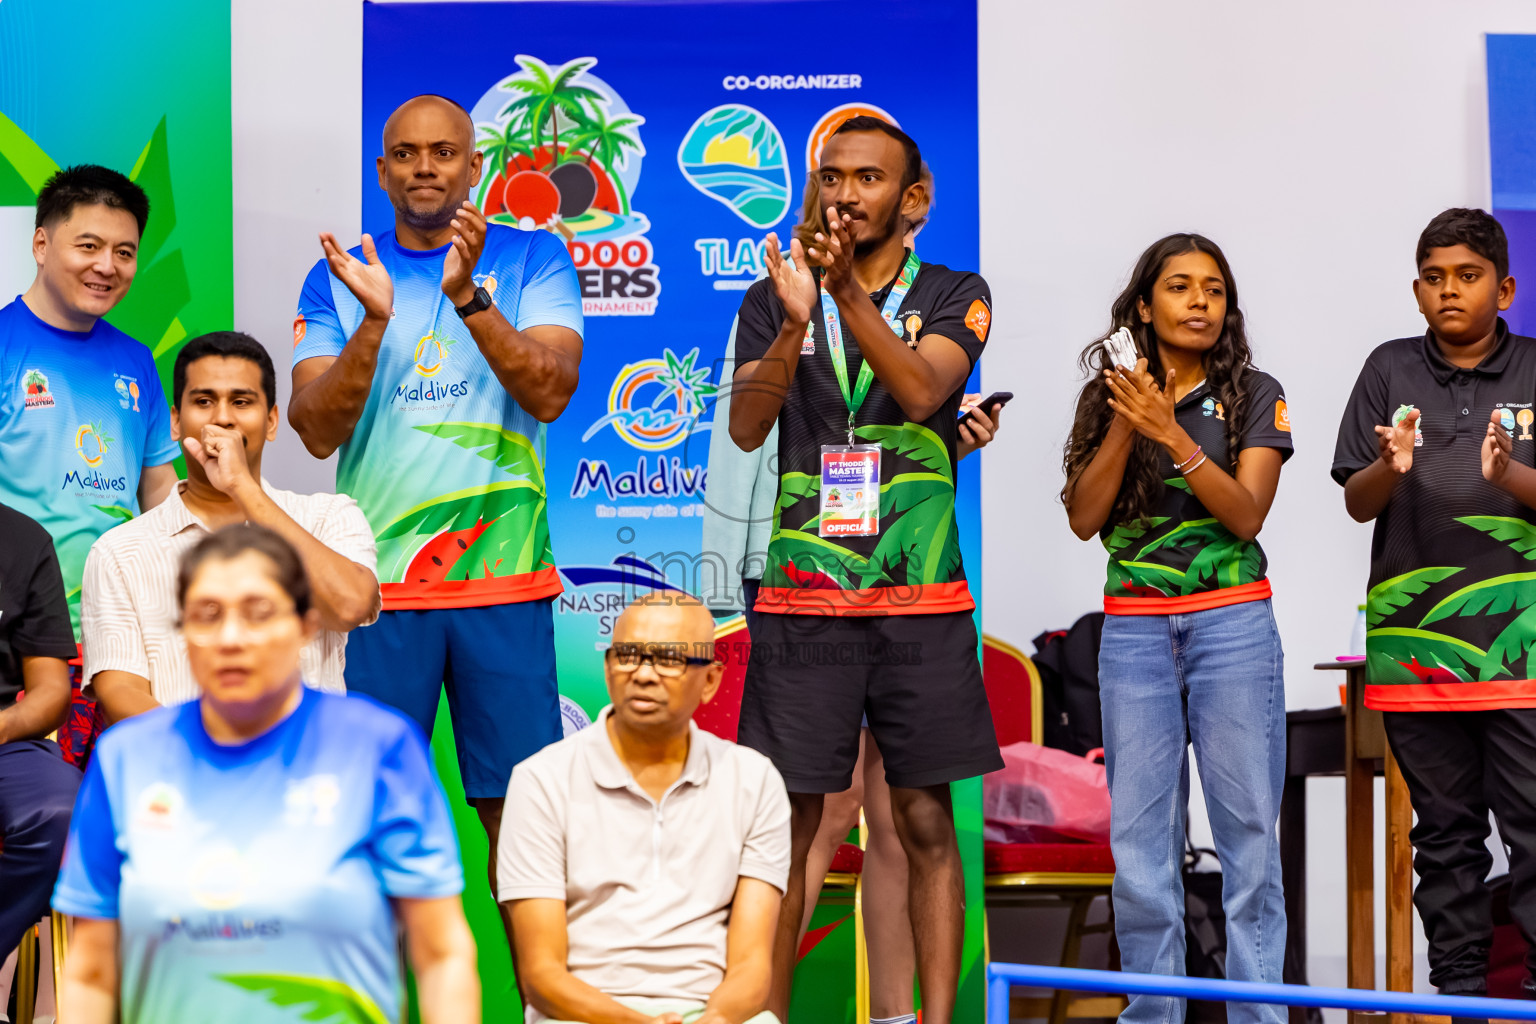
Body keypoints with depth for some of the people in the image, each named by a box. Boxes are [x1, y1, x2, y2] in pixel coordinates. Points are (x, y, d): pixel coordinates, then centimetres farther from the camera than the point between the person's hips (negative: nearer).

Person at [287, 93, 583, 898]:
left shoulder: (533, 259, 6)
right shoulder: (338, 279, 8)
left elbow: (552, 391, -9)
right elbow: (316, 430, -2)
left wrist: (468, 295, -22)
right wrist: (374, 320, -16)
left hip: (503, 576, -1)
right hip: (376, 581, 1)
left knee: (516, 803, -1)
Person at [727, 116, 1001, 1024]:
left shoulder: (953, 295, 6)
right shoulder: (775, 300, 9)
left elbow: (922, 389, -13)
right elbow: (747, 427, -5)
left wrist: (850, 289, -24)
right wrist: (795, 321, -19)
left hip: (921, 599, -1)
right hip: (801, 597, 1)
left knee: (927, 823, 0)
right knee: (788, 821, 0)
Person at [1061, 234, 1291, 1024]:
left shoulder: (1254, 394, 2)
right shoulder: (1110, 395, 8)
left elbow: (1247, 515, -9)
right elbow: (1083, 517, 0)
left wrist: (1173, 434, -18)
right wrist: (1126, 428, -12)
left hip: (1232, 625, -2)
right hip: (1134, 628, 2)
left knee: (1248, 832, -3)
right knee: (1140, 839, 1)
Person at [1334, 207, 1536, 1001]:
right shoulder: (1391, 371, 8)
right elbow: (1356, 504, 5)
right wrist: (1390, 467, -16)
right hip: (1415, 638, 2)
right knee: (1445, 829, 9)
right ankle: (1457, 983, 16)